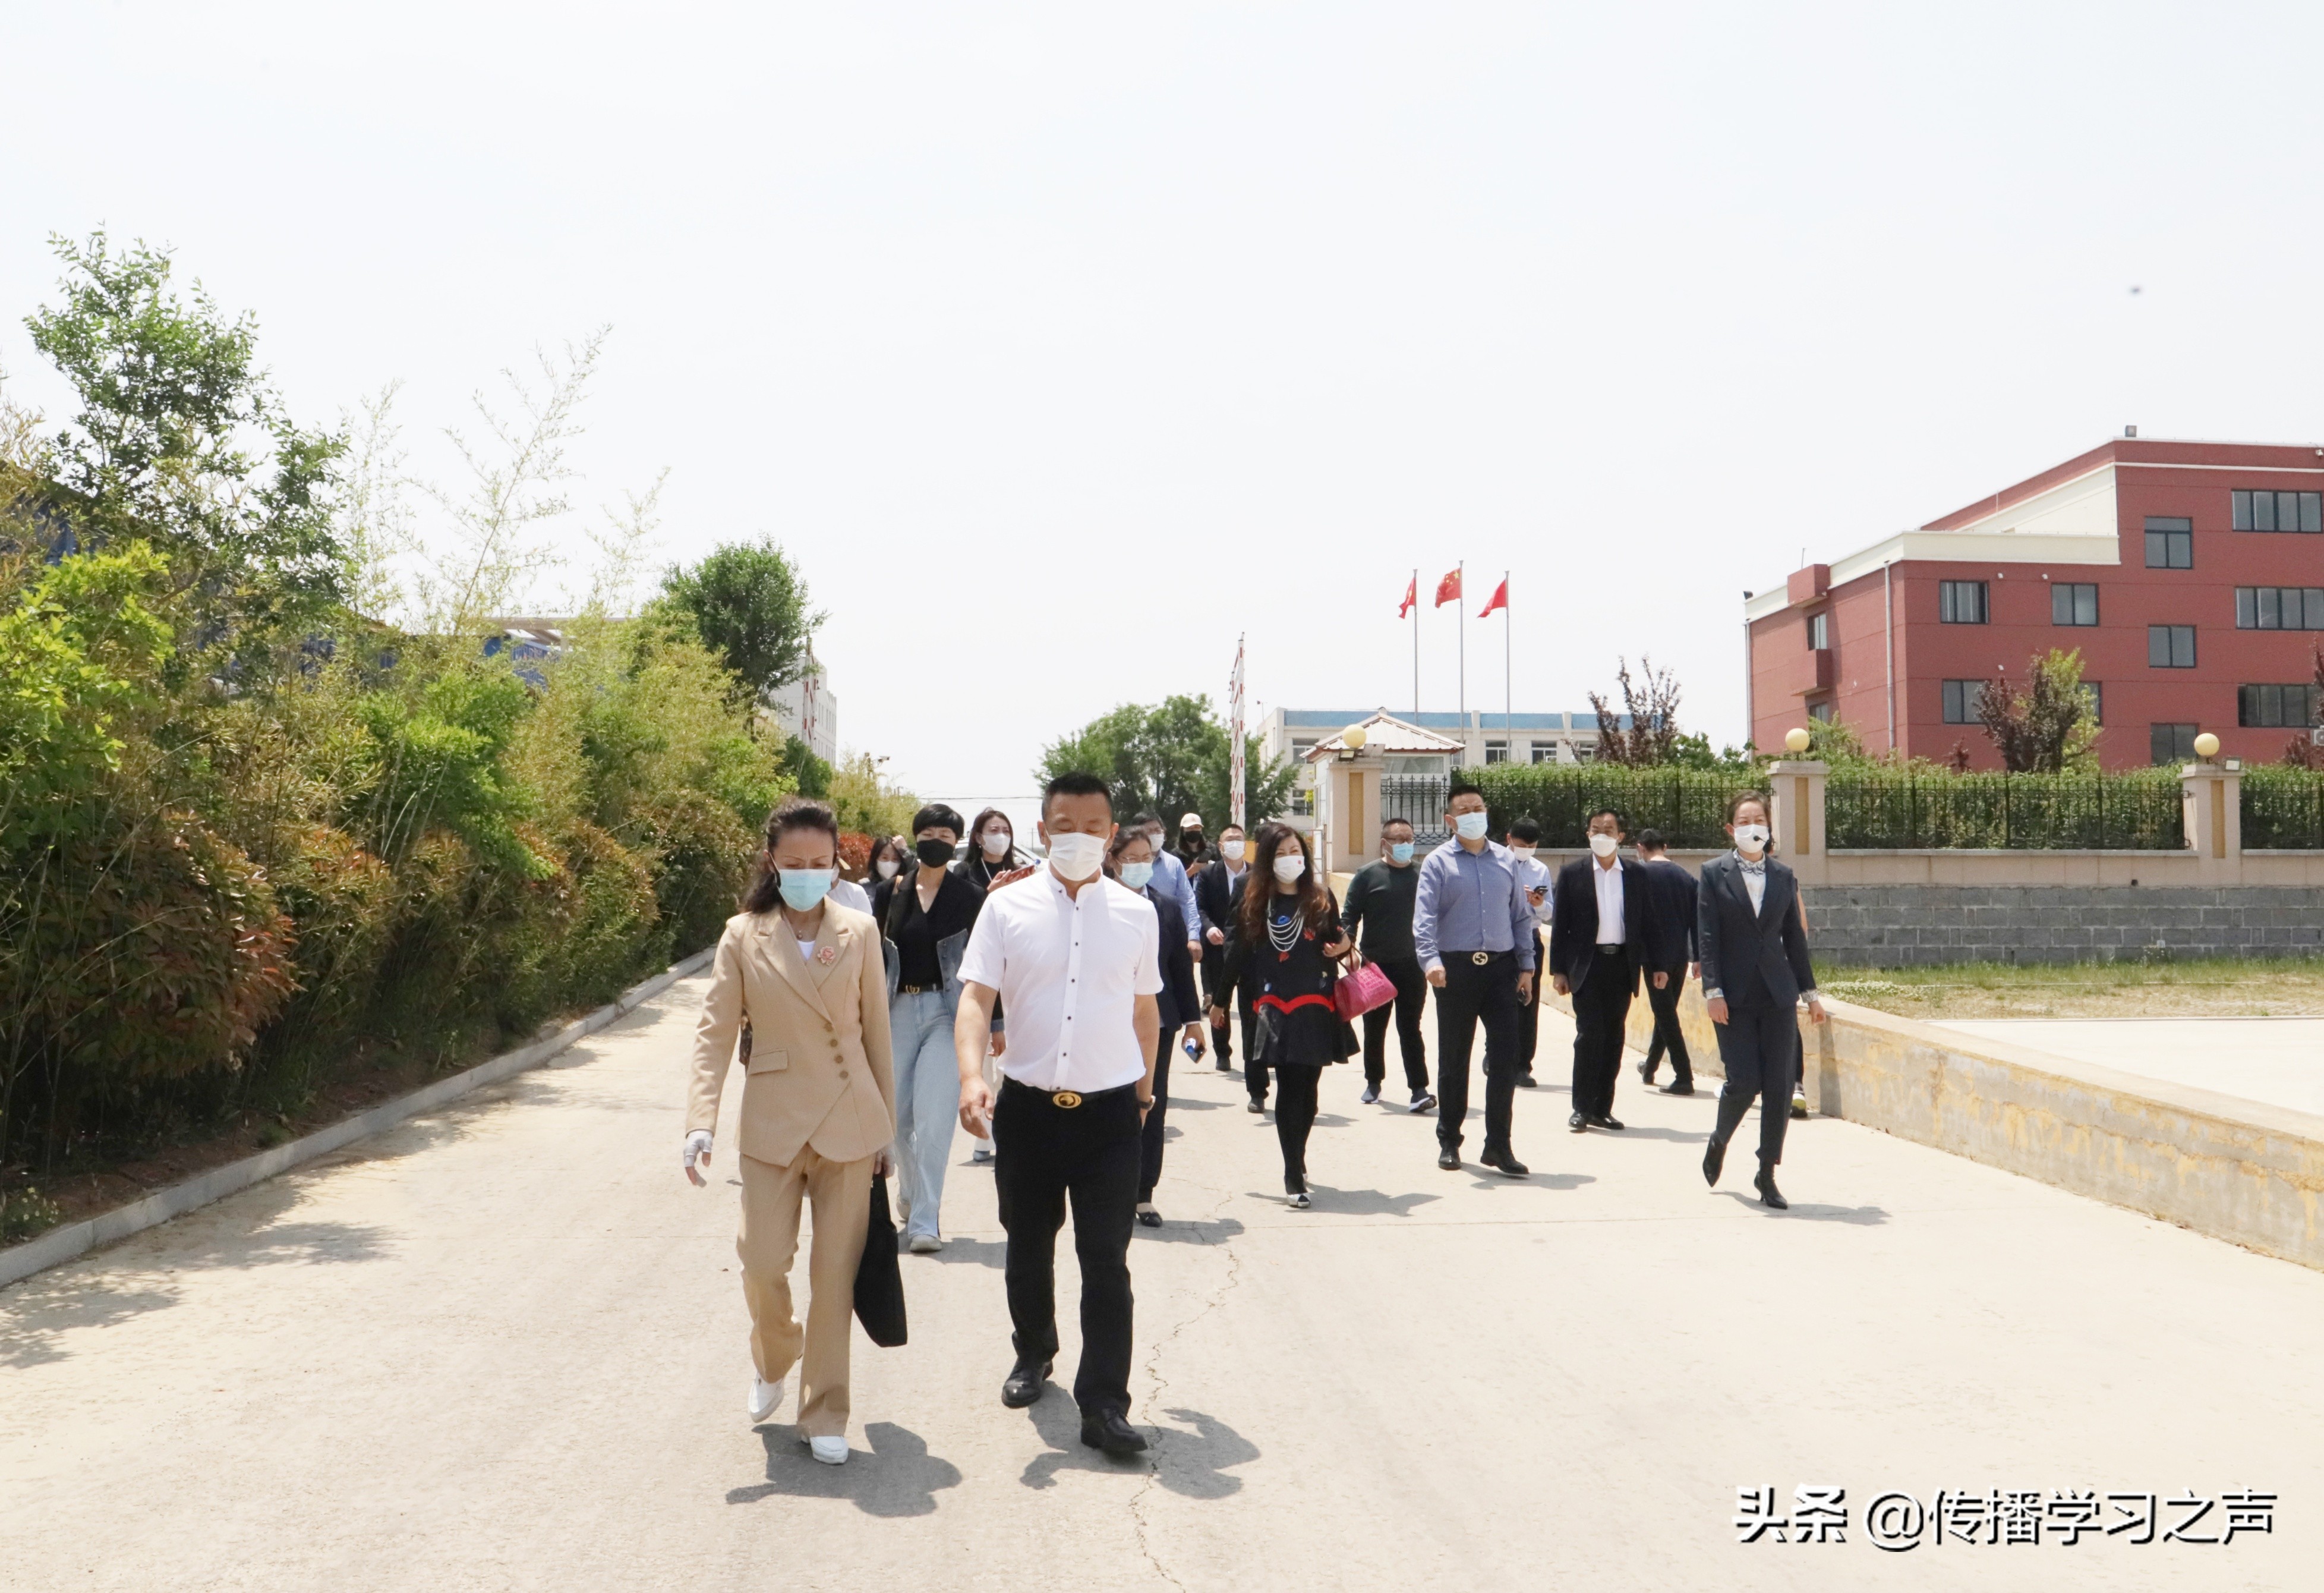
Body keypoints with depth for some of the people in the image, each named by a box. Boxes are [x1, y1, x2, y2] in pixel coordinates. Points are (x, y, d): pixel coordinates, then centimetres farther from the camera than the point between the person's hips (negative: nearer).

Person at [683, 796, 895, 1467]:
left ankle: (825, 1415, 19)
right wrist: (700, 1121, -16)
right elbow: (715, 1032, -4)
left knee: (835, 1275, 5)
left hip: (848, 1123, 0)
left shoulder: (860, 933, 1)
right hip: (773, 1123, 0)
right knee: (763, 1262, 0)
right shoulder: (743, 935, -1)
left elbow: (876, 1033, 5)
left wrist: (885, 1130, 7)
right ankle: (772, 1360, 34)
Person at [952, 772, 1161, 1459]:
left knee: (1106, 1260, -2)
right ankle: (1034, 1354, 42)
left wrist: (1145, 1088, 20)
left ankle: (1104, 1406, 7)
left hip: (1109, 1111, -1)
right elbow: (975, 997, -9)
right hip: (1027, 1106, 1)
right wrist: (971, 1076, -24)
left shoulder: (1137, 914, 2)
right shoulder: (1006, 907, -3)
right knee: (1028, 1249, 17)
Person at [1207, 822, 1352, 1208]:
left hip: (1316, 1007, 2)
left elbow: (1335, 943, 15)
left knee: (1307, 1089, 8)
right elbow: (1238, 954, 6)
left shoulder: (1321, 899, 5)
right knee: (1290, 1088, -7)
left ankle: (1296, 1162, 27)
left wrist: (1343, 946, -8)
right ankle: (1294, 1177, -2)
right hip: (1275, 1009, -2)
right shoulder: (1254, 903, 3)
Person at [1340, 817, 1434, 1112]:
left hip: (1412, 965, 1)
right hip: (1376, 966, -1)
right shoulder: (1368, 875, -2)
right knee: (1374, 1028, 12)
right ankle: (1373, 1082, 27)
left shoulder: (1421, 875, 7)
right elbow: (1349, 916, -3)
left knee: (1410, 1028, -1)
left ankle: (1419, 1089, -4)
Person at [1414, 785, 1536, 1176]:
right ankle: (1449, 1141, 21)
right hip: (1456, 970, -3)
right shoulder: (1438, 863, -1)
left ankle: (1498, 1145, 9)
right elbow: (1424, 917, -11)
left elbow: (1521, 915, 14)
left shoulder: (1506, 861, 12)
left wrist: (1527, 966, 9)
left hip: (1501, 968, 3)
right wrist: (1431, 960, -26)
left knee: (1506, 1056, 0)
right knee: (1454, 1059, 7)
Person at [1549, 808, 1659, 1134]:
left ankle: (1603, 1109, 14)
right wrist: (1559, 970, -4)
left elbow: (1647, 921, 9)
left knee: (1613, 1038, 6)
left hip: (1623, 963, 3)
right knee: (1589, 1035, -7)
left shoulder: (1636, 873, 8)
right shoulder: (1572, 873, 1)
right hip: (1587, 965, -3)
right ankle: (1582, 1109, 2)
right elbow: (1560, 924, 0)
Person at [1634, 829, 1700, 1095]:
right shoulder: (1686, 877, 9)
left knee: (1666, 1015, -3)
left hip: (1656, 955, -6)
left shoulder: (1642, 874, -7)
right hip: (1680, 956, 6)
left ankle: (1684, 1077, -8)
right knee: (1667, 1012, 18)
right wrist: (1697, 958, 10)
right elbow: (1696, 920, 8)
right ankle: (1649, 1067, 33)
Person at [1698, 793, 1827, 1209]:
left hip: (1778, 994, 3)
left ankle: (1767, 1174, 11)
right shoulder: (1714, 873, 1)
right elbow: (1707, 937, -4)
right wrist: (1713, 990, -12)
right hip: (1734, 996, -3)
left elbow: (1795, 938, 14)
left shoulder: (1784, 876, 10)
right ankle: (1719, 1140, 23)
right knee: (1744, 1081, -8)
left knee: (1779, 1086, 0)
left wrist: (1810, 991, 11)